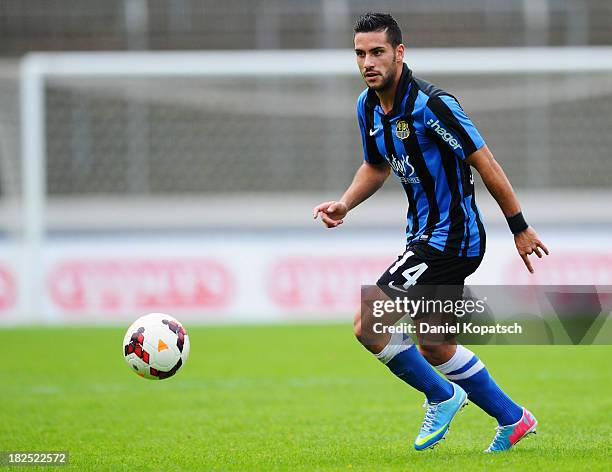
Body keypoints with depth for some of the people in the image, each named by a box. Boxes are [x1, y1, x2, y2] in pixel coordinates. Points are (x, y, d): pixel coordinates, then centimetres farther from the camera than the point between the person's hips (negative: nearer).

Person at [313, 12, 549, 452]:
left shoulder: (431, 103, -22)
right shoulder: (368, 106, 4)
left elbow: (485, 163, -18)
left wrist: (520, 227, -15)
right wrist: (344, 204, 4)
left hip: (451, 237, -9)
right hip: (424, 235, 9)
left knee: (368, 325, -14)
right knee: (433, 348, 17)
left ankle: (441, 397, 5)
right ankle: (513, 419, 31)